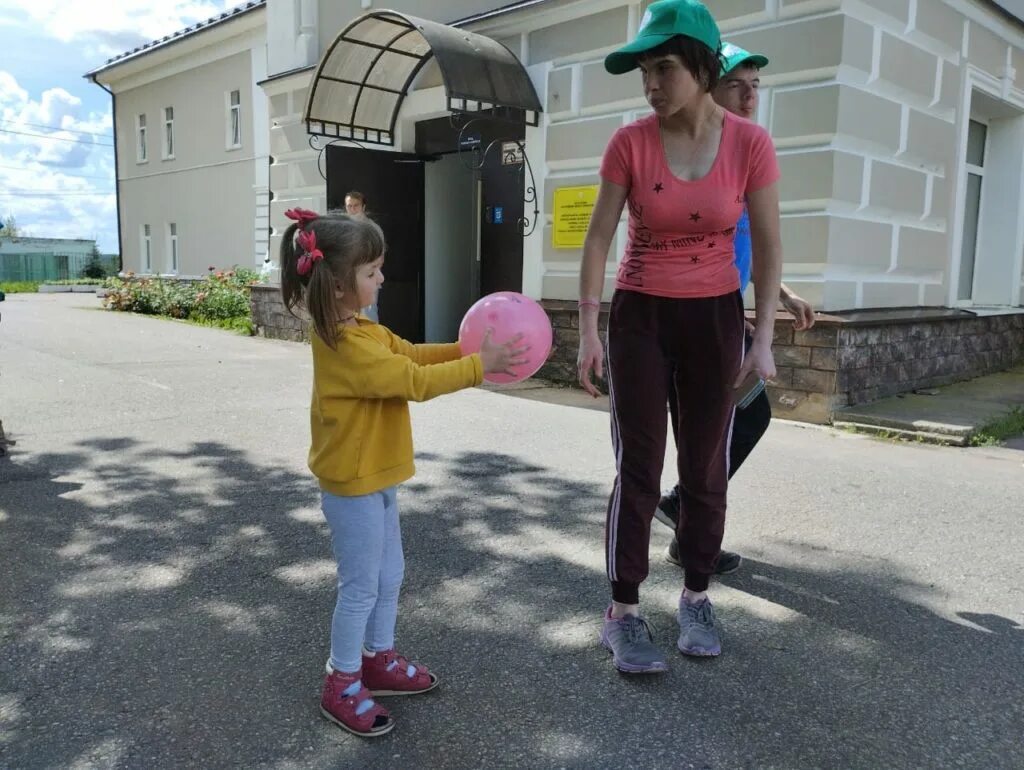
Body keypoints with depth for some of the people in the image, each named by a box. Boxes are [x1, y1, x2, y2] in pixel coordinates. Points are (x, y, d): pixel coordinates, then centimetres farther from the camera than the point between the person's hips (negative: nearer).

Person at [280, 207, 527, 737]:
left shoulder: (366, 332, 6)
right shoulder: (347, 347, -26)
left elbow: (413, 354, 8)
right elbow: (415, 381, -25)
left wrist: (470, 349, -4)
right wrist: (479, 366, -20)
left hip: (375, 479, 10)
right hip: (353, 486, -10)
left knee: (389, 575, 20)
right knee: (361, 586, 3)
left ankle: (378, 659, 38)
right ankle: (342, 687, 20)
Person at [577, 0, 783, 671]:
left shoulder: (751, 143, -7)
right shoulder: (630, 143, -9)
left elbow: (769, 248, -2)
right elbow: (598, 239, -6)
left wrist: (763, 339, -8)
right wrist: (588, 330, -11)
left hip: (716, 317, 1)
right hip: (640, 315, -1)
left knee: (707, 467, 9)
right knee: (638, 469, 0)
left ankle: (696, 597, 26)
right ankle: (623, 612, 11)